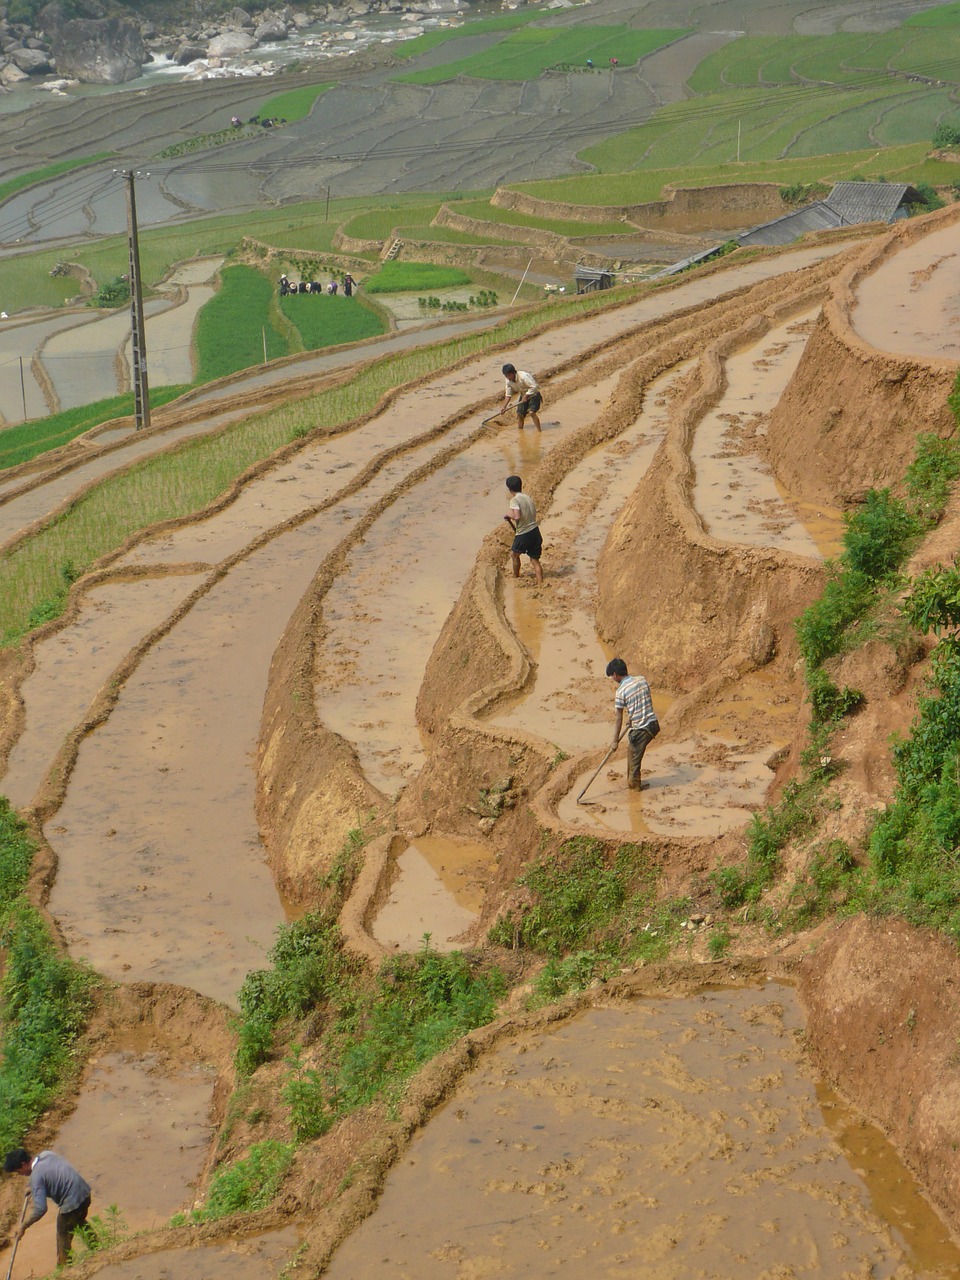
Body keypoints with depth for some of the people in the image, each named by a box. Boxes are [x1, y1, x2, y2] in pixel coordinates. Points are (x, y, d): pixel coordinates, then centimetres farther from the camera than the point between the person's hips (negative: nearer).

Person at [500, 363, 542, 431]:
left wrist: (526, 396, -28)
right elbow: (508, 395, -1)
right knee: (519, 414, 2)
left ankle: (539, 430, -18)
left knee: (532, 412, -23)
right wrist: (504, 407, -8)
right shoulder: (508, 381, -9)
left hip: (533, 394, -7)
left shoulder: (523, 376, -31)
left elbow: (534, 387, -29)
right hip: (523, 396, 7)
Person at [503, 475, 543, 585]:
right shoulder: (529, 498, 10)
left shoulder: (514, 500, -13)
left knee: (515, 554, 22)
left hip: (523, 534, -5)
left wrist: (509, 514, -5)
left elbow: (517, 517, -26)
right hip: (535, 531, 6)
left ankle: (516, 578, 35)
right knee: (535, 560, 9)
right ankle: (540, 583, 1)